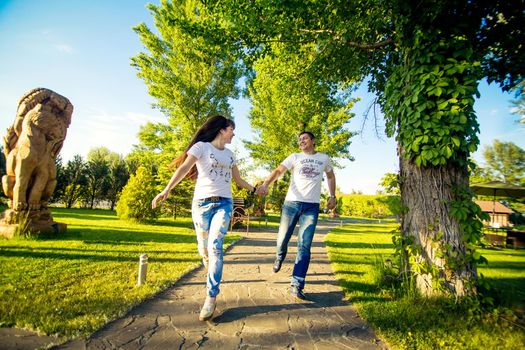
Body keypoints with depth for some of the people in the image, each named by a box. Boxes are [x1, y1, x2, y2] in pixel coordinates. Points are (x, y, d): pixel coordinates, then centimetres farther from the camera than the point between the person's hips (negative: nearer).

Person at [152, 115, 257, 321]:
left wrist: (254, 189, 32)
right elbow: (184, 167, -14)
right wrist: (167, 189, -27)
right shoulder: (201, 146, 1)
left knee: (215, 247, -14)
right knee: (204, 250, 4)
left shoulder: (229, 154, 18)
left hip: (224, 204, 3)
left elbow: (238, 180, 28)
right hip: (201, 203, -2)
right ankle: (213, 281, 30)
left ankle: (211, 297, -7)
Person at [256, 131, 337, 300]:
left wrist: (332, 196, 17)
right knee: (282, 239, 6)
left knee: (304, 246, -5)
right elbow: (278, 170, -7)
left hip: (312, 206, 0)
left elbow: (331, 175, 28)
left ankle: (297, 285, 1)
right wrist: (265, 184, -26)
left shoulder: (324, 158, 12)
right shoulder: (294, 157, 5)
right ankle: (280, 257, 42)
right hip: (291, 203, 0)